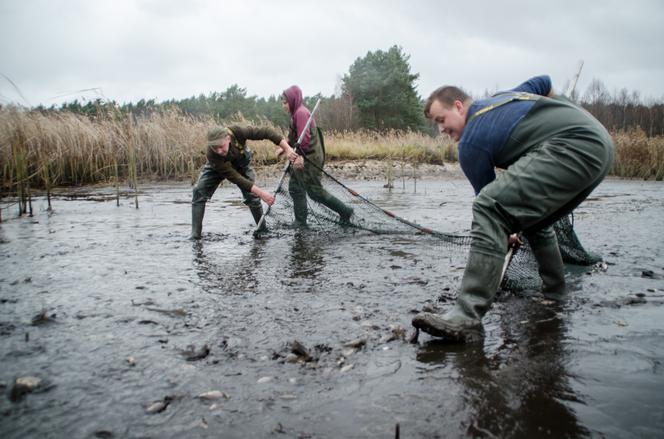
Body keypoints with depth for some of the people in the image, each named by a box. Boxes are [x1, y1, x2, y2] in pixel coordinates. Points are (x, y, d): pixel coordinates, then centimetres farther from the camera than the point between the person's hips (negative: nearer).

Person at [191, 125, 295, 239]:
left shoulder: (237, 132, -41)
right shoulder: (211, 154, -41)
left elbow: (266, 132, -33)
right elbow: (234, 177, -39)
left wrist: (287, 148, -40)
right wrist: (261, 193, -41)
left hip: (241, 164, 2)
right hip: (218, 167, -1)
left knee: (252, 195, -10)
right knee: (199, 191, -19)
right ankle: (195, 235, -13)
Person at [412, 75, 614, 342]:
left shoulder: (470, 143, 2)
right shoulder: (502, 96, 26)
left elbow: (491, 199, 9)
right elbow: (545, 82, 39)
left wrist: (505, 235, 25)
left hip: (573, 148, -10)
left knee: (489, 206, -23)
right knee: (535, 220, 28)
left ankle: (467, 318, -33)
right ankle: (554, 297, 38)